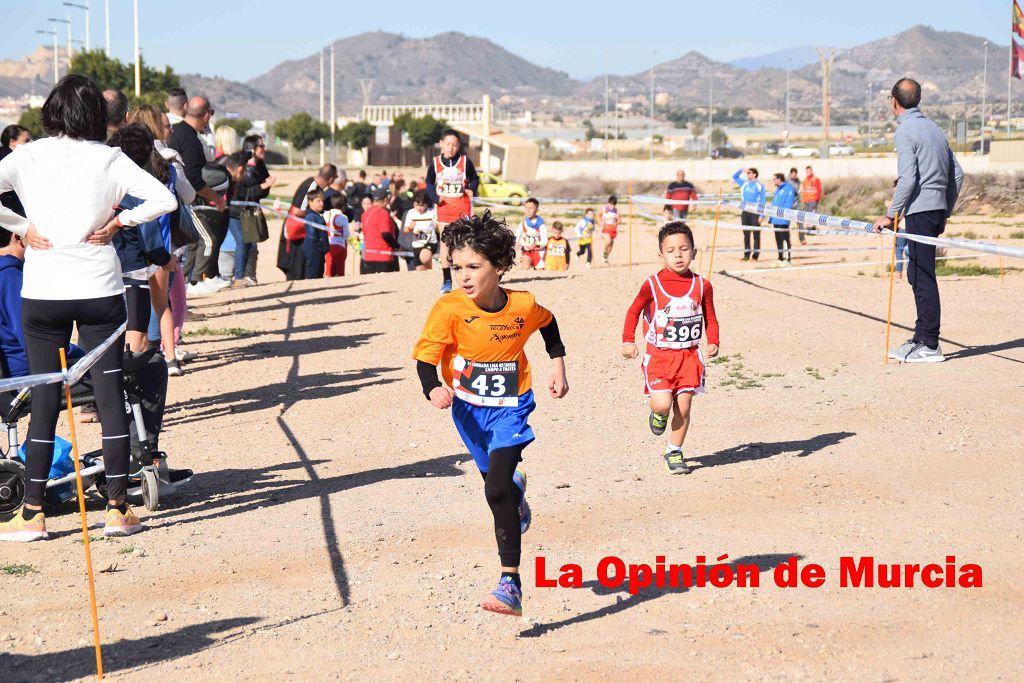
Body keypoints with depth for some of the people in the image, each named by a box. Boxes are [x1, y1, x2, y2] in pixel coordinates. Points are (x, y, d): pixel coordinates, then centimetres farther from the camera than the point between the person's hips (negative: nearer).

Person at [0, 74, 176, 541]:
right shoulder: (109, 159, -2)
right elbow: (164, 199, -8)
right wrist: (117, 222, 1)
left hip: (42, 292, 1)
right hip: (100, 290, 0)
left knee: (44, 401, 7)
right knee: (111, 396, 5)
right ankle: (117, 509, 6)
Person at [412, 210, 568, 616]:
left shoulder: (523, 306, -15)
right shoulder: (449, 309, -20)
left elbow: (547, 324, 10)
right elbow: (426, 357, -25)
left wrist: (558, 363, 7)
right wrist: (433, 390, -43)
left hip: (509, 408, -2)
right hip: (468, 407, 2)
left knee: (496, 491, -19)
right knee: (497, 480, 23)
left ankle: (511, 586, -18)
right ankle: (516, 490, 64)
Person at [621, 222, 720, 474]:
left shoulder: (702, 285, 1)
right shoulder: (653, 285, -6)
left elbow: (710, 318, 9)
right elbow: (634, 311, 0)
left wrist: (713, 343, -6)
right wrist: (628, 341, -11)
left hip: (689, 356, 2)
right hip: (659, 356, -2)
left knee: (683, 406, 1)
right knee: (662, 404, -14)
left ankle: (674, 451, 18)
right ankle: (659, 414, 24)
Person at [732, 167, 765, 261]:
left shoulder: (759, 185, -1)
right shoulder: (744, 184, 12)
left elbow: (762, 201, -3)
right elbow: (734, 177, 23)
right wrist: (741, 170, 7)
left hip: (755, 212, -5)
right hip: (745, 212, 5)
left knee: (756, 234, -2)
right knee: (746, 234, 6)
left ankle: (756, 254, 1)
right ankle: (747, 254, 10)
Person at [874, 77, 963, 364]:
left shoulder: (905, 130, -9)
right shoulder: (933, 128, 18)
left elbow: (907, 179, -18)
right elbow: (957, 173, 18)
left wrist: (891, 215, -12)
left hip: (920, 210, -9)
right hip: (938, 208, 9)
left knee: (923, 277, -7)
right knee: (917, 274, 16)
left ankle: (930, 346, -7)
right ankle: (921, 338, 20)